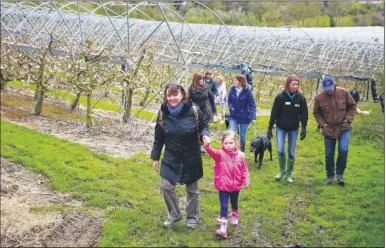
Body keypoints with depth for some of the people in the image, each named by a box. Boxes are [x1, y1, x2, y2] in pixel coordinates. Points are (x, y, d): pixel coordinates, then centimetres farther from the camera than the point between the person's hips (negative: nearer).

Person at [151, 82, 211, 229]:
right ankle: (174, 214, 25)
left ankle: (192, 217, 35)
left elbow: (203, 127, -3)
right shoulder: (163, 113, -10)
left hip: (191, 159, -1)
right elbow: (158, 138, -1)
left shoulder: (193, 111, -17)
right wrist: (155, 157, 3)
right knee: (166, 186, -1)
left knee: (192, 189, 13)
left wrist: (204, 135, -27)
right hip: (171, 159, 2)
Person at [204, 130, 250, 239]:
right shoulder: (220, 154, -14)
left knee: (234, 203, 25)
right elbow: (213, 152, -38)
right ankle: (223, 228, -5)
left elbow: (244, 170, 4)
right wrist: (208, 146, -58)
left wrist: (246, 180, -6)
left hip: (236, 186, 3)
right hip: (223, 186, -3)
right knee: (223, 206, -6)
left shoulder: (240, 155, -5)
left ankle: (235, 217, 53)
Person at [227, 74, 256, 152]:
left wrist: (253, 117, -22)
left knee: (242, 136, 10)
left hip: (244, 117, -2)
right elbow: (229, 100, 11)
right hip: (233, 116, 2)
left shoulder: (247, 91, -15)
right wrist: (230, 107, -9)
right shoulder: (232, 89, -5)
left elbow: (252, 105, -14)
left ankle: (241, 152, 28)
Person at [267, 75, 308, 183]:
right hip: (281, 128, -1)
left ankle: (289, 174, 21)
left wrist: (304, 128, -3)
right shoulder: (280, 97, -13)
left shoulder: (300, 97, -7)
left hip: (294, 129, 1)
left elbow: (304, 113, 0)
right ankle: (282, 170, 19)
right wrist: (270, 128, -7)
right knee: (280, 151, -7)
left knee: (291, 153, 5)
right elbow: (274, 113, -8)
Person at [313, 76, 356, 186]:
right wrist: (322, 124, -7)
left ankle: (339, 174, 4)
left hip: (343, 128, -1)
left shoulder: (344, 93, -11)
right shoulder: (319, 98, -10)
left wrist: (348, 119, -8)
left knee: (343, 150, -16)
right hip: (328, 129, 1)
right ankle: (330, 176, 26)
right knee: (329, 154, 8)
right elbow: (316, 113, 5)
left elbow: (352, 106, 3)